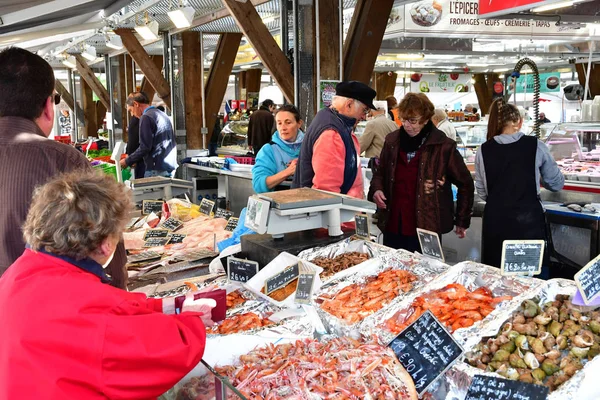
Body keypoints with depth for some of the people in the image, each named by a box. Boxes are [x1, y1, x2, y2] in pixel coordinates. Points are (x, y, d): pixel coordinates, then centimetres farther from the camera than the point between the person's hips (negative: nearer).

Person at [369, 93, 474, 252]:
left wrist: (462, 221, 6)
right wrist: (376, 190, -2)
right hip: (392, 227, 4)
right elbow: (380, 173, 19)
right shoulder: (392, 141, 6)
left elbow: (465, 183, 4)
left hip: (426, 229, -4)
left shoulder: (443, 146, -5)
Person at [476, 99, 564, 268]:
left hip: (495, 220, 2)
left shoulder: (483, 150, -1)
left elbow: (482, 193, 7)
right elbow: (556, 184, 8)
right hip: (528, 220, -1)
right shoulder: (536, 146, -4)